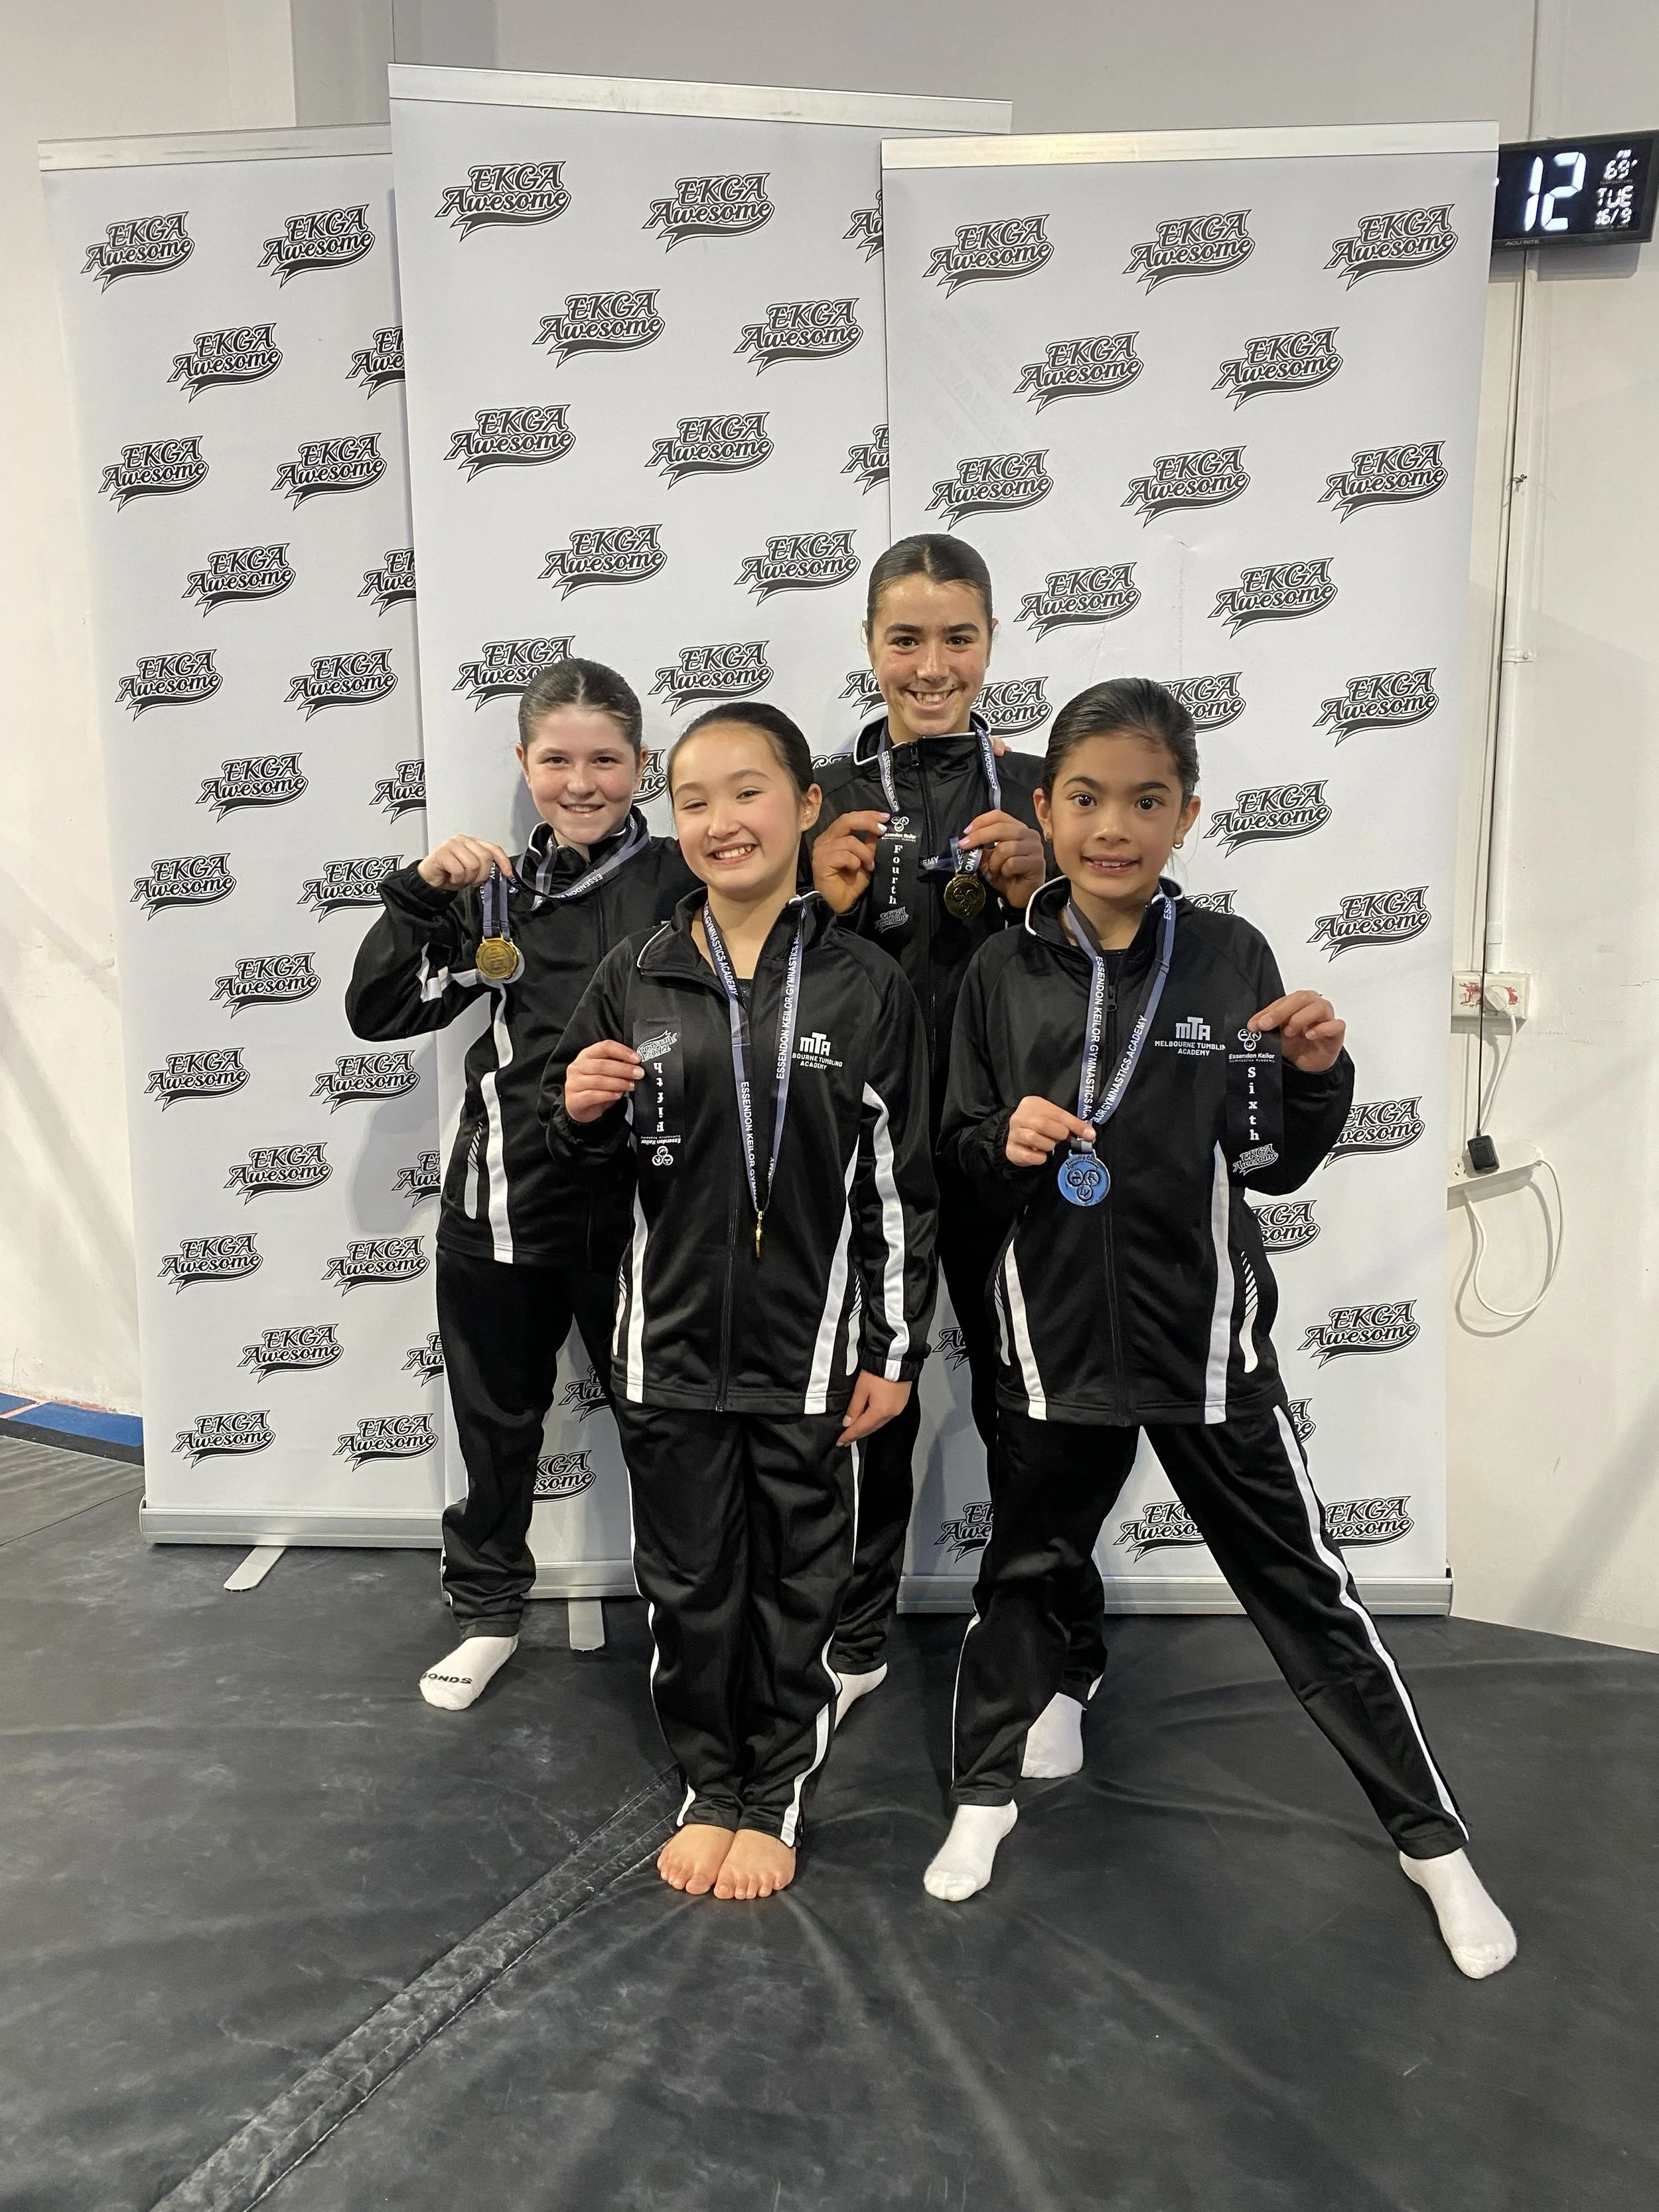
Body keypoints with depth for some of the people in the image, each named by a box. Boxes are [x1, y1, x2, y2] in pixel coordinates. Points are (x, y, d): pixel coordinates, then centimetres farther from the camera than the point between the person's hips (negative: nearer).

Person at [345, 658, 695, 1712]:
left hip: (634, 1199, -3)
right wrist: (420, 891, -10)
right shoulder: (495, 888, 6)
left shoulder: (680, 880, -6)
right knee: (497, 1421, 18)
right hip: (503, 1196, 4)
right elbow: (379, 1012, 1)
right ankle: (488, 1614, 39)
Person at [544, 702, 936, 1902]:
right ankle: (711, 1791, 36)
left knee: (797, 1586, 12)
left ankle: (775, 1802, 33)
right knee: (689, 1584, 15)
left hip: (810, 1347, -2)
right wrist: (581, 1111, -12)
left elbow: (901, 1186, -3)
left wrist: (895, 1351, -2)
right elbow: (583, 1153, 11)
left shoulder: (867, 986, -5)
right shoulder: (635, 980, 0)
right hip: (673, 1342, 2)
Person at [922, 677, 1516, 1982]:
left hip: (1205, 1333, -1)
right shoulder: (1003, 976, -2)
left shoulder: (1230, 960, -5)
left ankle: (1432, 1837, 30)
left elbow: (1273, 1165, -1)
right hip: (1056, 1330, 1)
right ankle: (985, 1795, 40)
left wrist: (1316, 1074, -18)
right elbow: (959, 1144, 5)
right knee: (1025, 1568, 17)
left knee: (1303, 1583, 10)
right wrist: (1006, 1140, -16)